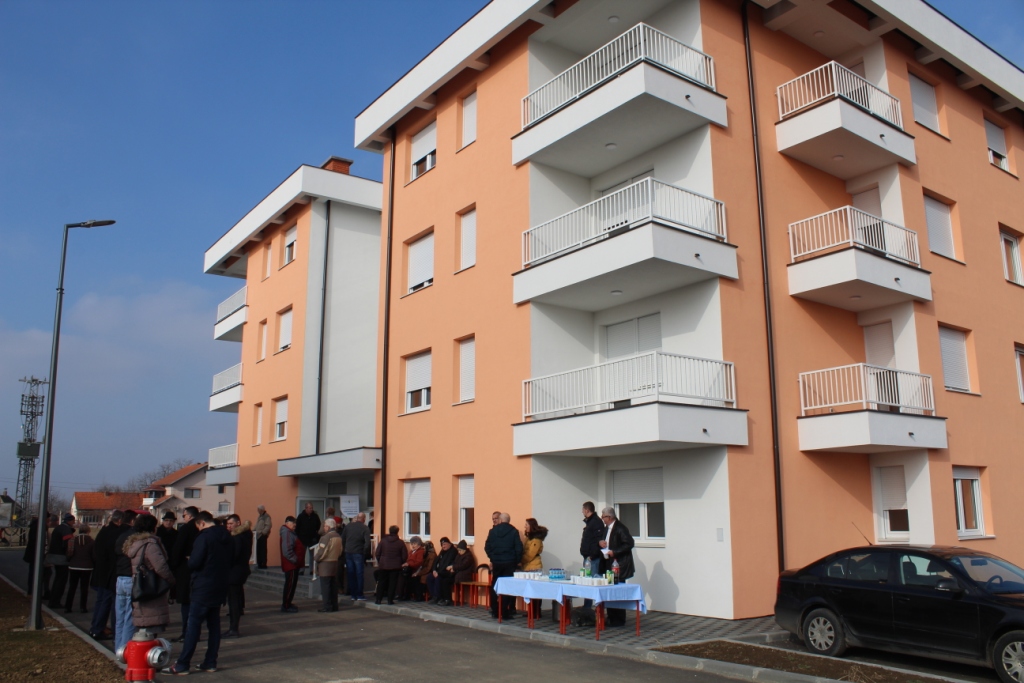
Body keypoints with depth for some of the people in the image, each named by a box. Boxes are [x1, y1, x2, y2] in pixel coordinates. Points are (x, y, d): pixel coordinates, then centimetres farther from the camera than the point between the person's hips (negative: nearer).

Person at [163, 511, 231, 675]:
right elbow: (229, 562, 14)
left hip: (203, 589, -7)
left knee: (193, 625, -3)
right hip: (219, 588, 7)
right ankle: (210, 662, 15)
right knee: (214, 625, 11)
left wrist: (189, 562, 3)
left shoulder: (204, 537, -15)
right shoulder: (226, 537, 9)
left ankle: (182, 665, 0)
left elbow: (194, 563, -18)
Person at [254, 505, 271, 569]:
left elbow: (268, 525, -16)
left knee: (263, 550, -8)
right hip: (258, 535, 9)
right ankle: (259, 563, 12)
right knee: (258, 550, 7)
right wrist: (253, 530, 13)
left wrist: (263, 532, -23)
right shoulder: (259, 516, 21)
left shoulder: (266, 516, -7)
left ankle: (263, 564, -7)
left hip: (263, 535, -9)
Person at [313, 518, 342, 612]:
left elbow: (321, 552, -18)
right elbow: (340, 552, 12)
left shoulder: (325, 538, -19)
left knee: (325, 587, -1)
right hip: (335, 564, 8)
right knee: (334, 586, 12)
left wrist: (315, 558, -2)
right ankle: (334, 606, 16)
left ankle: (327, 606, 1)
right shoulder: (339, 537, 7)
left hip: (325, 565, -8)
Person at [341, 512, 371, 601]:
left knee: (350, 574, 10)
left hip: (348, 553, 4)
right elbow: (367, 543, -16)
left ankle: (353, 594, 13)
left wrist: (345, 549, 11)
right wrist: (365, 553, -5)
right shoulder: (365, 528, -8)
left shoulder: (348, 526, 4)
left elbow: (342, 539, 5)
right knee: (359, 574, 5)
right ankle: (359, 595, 7)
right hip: (358, 554, -4)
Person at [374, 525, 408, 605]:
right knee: (393, 583, 4)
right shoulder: (401, 542, -4)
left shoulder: (383, 541, -2)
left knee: (381, 583, 11)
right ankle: (390, 600, 2)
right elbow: (405, 556, -3)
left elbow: (377, 554, 0)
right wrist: (399, 563, 12)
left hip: (383, 565, 1)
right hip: (395, 566, -1)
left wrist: (380, 562, 14)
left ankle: (378, 599, 12)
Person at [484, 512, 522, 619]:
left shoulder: (493, 531, 1)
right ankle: (505, 613, -2)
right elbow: (519, 548, -8)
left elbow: (487, 547, 1)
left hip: (496, 563, 2)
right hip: (509, 563, -2)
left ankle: (495, 612, 14)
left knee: (494, 587, 12)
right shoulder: (514, 531, -4)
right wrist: (516, 561, 5)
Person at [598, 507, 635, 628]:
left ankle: (618, 620, 4)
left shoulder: (620, 528, -14)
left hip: (618, 565, -9)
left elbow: (629, 544, -19)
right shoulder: (606, 528, 14)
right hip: (609, 564, 9)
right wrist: (601, 543, 1)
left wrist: (614, 552, -20)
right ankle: (611, 618, 20)